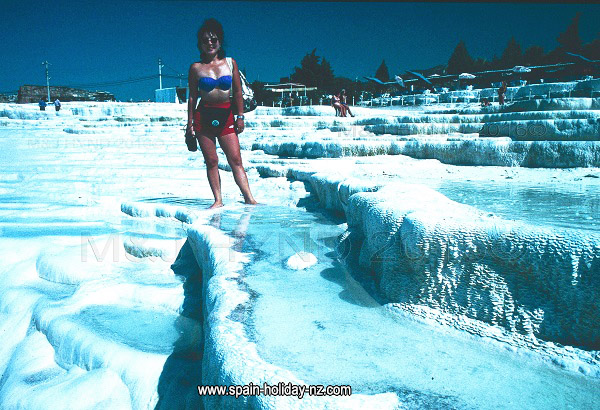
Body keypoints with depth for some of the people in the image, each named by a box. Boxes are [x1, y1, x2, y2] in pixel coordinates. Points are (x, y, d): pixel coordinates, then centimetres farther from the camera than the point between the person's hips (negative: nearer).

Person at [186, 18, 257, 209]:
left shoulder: (231, 63, 6)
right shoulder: (196, 68, 3)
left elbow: (238, 92, 8)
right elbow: (192, 97, 5)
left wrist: (240, 116, 3)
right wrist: (190, 123, 2)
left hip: (226, 116, 1)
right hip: (204, 116, 0)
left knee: (235, 159, -4)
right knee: (211, 161, 2)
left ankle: (249, 198, -4)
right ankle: (218, 200, 8)